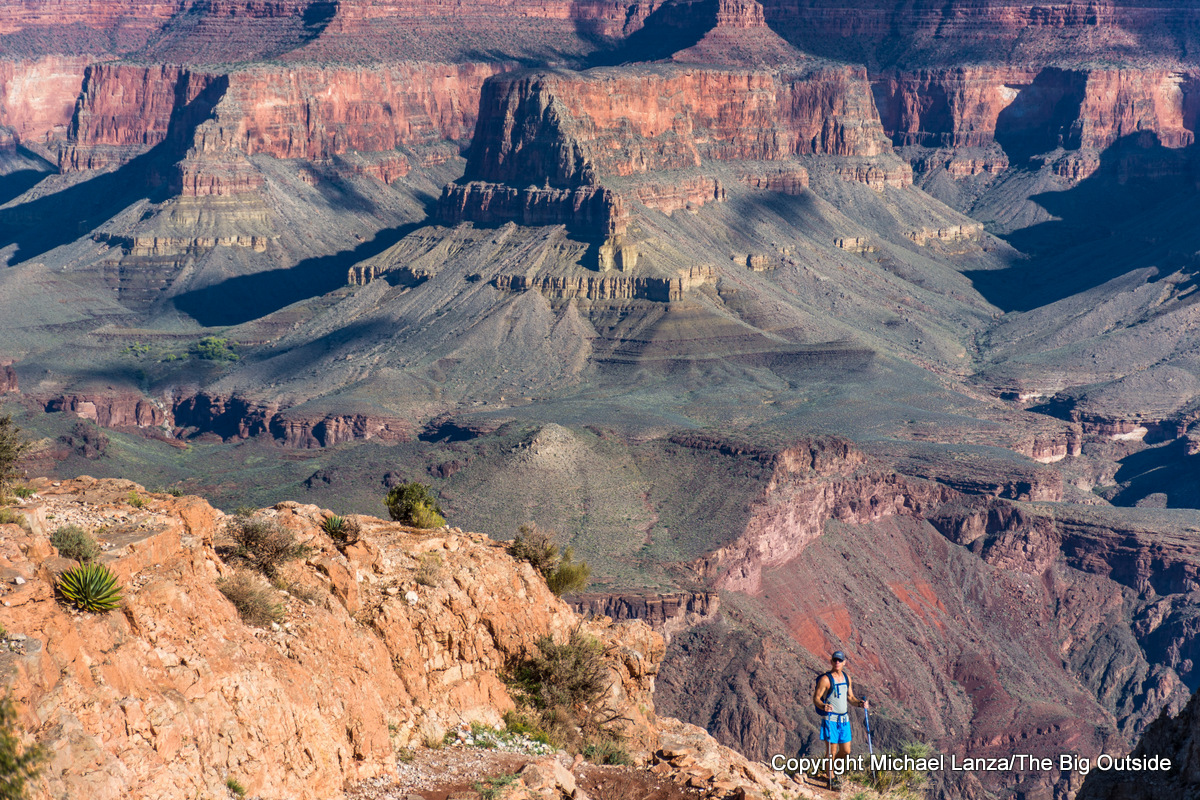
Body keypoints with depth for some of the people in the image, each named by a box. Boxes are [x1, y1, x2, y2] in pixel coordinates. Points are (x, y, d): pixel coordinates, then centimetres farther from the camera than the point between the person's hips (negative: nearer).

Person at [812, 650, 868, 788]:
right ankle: (830, 778, 7)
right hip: (830, 718, -6)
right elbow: (816, 698, -11)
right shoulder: (826, 679, -10)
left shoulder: (847, 678, 11)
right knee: (832, 750, -4)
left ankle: (830, 765, 34)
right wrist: (823, 706, -31)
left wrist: (859, 703, 0)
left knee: (846, 751, 9)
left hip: (844, 719, 6)